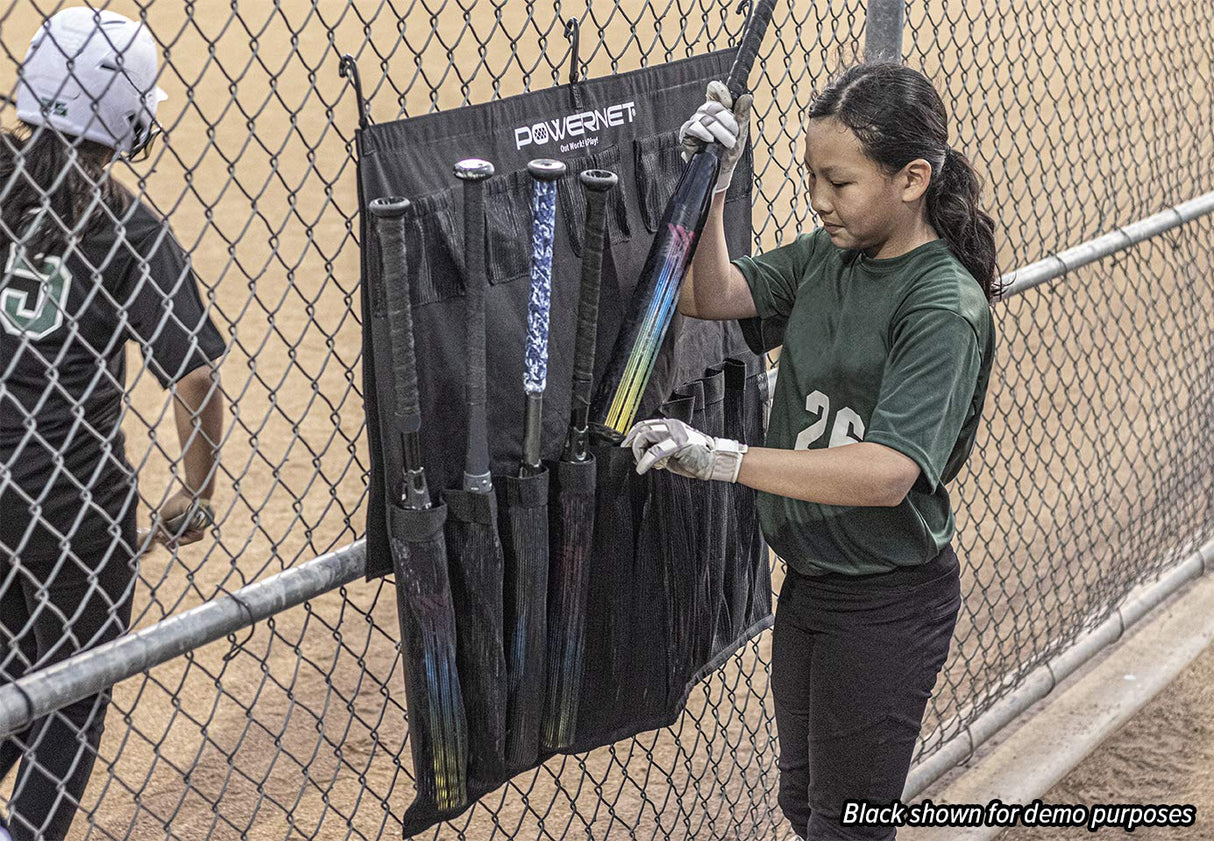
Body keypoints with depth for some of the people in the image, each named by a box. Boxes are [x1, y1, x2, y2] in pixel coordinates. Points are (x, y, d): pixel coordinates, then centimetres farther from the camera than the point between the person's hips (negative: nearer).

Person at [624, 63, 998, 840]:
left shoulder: (946, 306, -24)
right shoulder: (828, 253, -1)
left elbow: (887, 473, -35)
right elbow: (710, 297, 0)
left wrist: (722, 458, -44)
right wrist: (711, 185, -14)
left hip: (888, 602, -8)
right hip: (810, 580, 8)